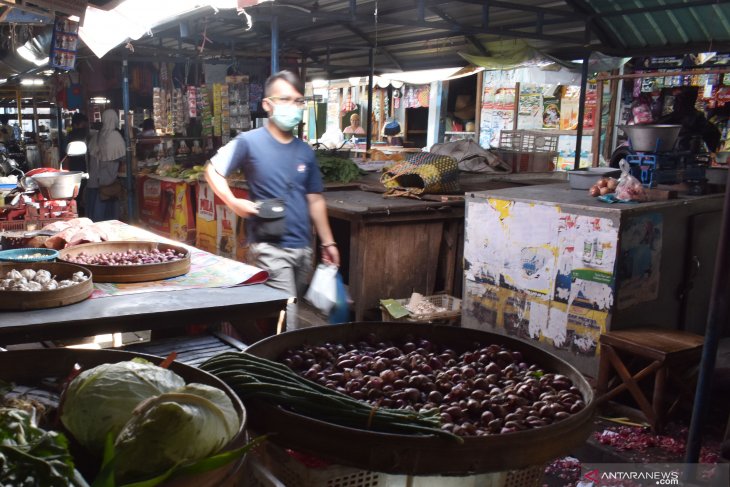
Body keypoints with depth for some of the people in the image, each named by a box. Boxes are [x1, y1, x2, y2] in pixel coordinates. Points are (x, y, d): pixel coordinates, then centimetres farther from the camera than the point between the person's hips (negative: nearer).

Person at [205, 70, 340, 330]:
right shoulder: (249, 142, -7)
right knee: (286, 322, -7)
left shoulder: (305, 151, 8)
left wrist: (328, 242, 14)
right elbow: (212, 170, -1)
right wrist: (234, 203, -17)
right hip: (270, 247, -6)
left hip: (303, 248, 6)